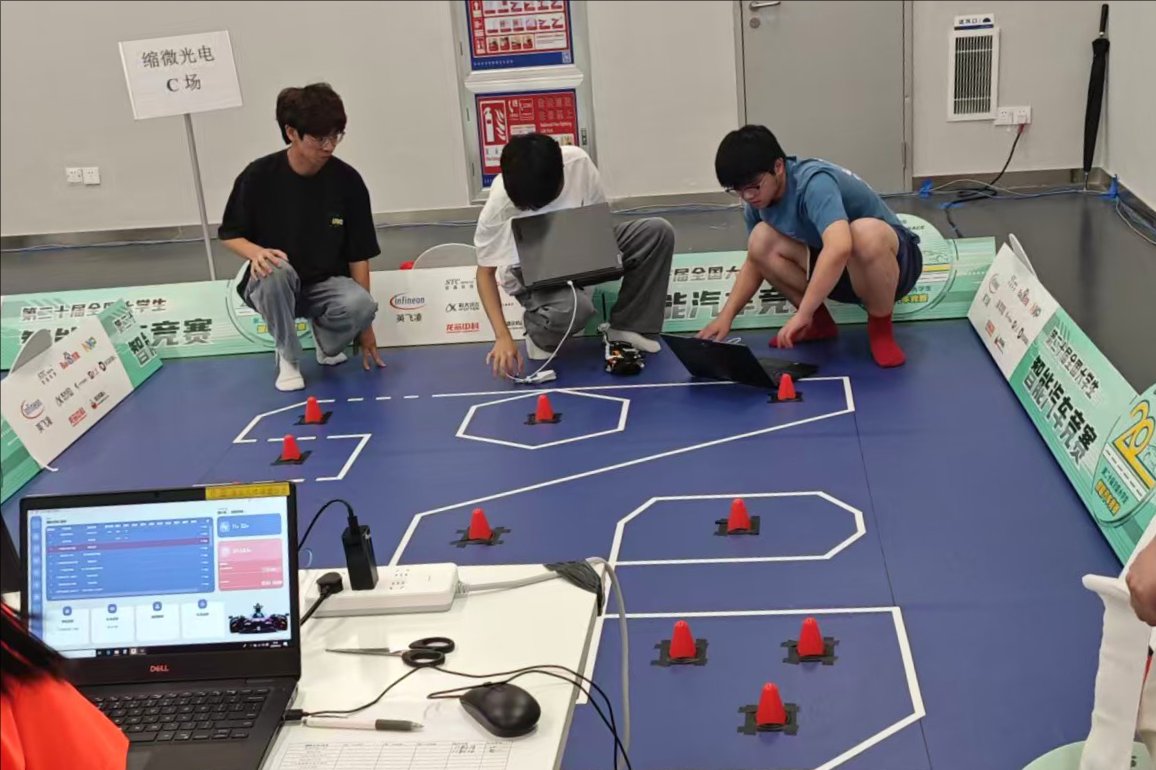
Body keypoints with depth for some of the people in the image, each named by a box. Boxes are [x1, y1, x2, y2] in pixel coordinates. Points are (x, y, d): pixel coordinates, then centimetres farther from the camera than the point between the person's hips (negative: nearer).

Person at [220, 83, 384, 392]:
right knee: (276, 269, -37)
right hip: (273, 286, -1)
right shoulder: (259, 176, -13)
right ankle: (288, 358, -10)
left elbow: (359, 255, -4)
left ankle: (326, 340, 7)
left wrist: (364, 322, -4)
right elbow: (230, 234, 0)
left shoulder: (347, 181, -9)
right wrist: (256, 252, -24)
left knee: (361, 306, -32)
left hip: (326, 284, 1)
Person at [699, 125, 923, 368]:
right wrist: (726, 315, -9)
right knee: (760, 240, -15)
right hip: (833, 272, 7)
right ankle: (819, 322, 0)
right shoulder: (758, 200, -7)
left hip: (892, 261, -7)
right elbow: (756, 260, 6)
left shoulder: (813, 182, -31)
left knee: (865, 232, -41)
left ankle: (881, 329, -17)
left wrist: (802, 314, -45)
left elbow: (839, 247, -47)